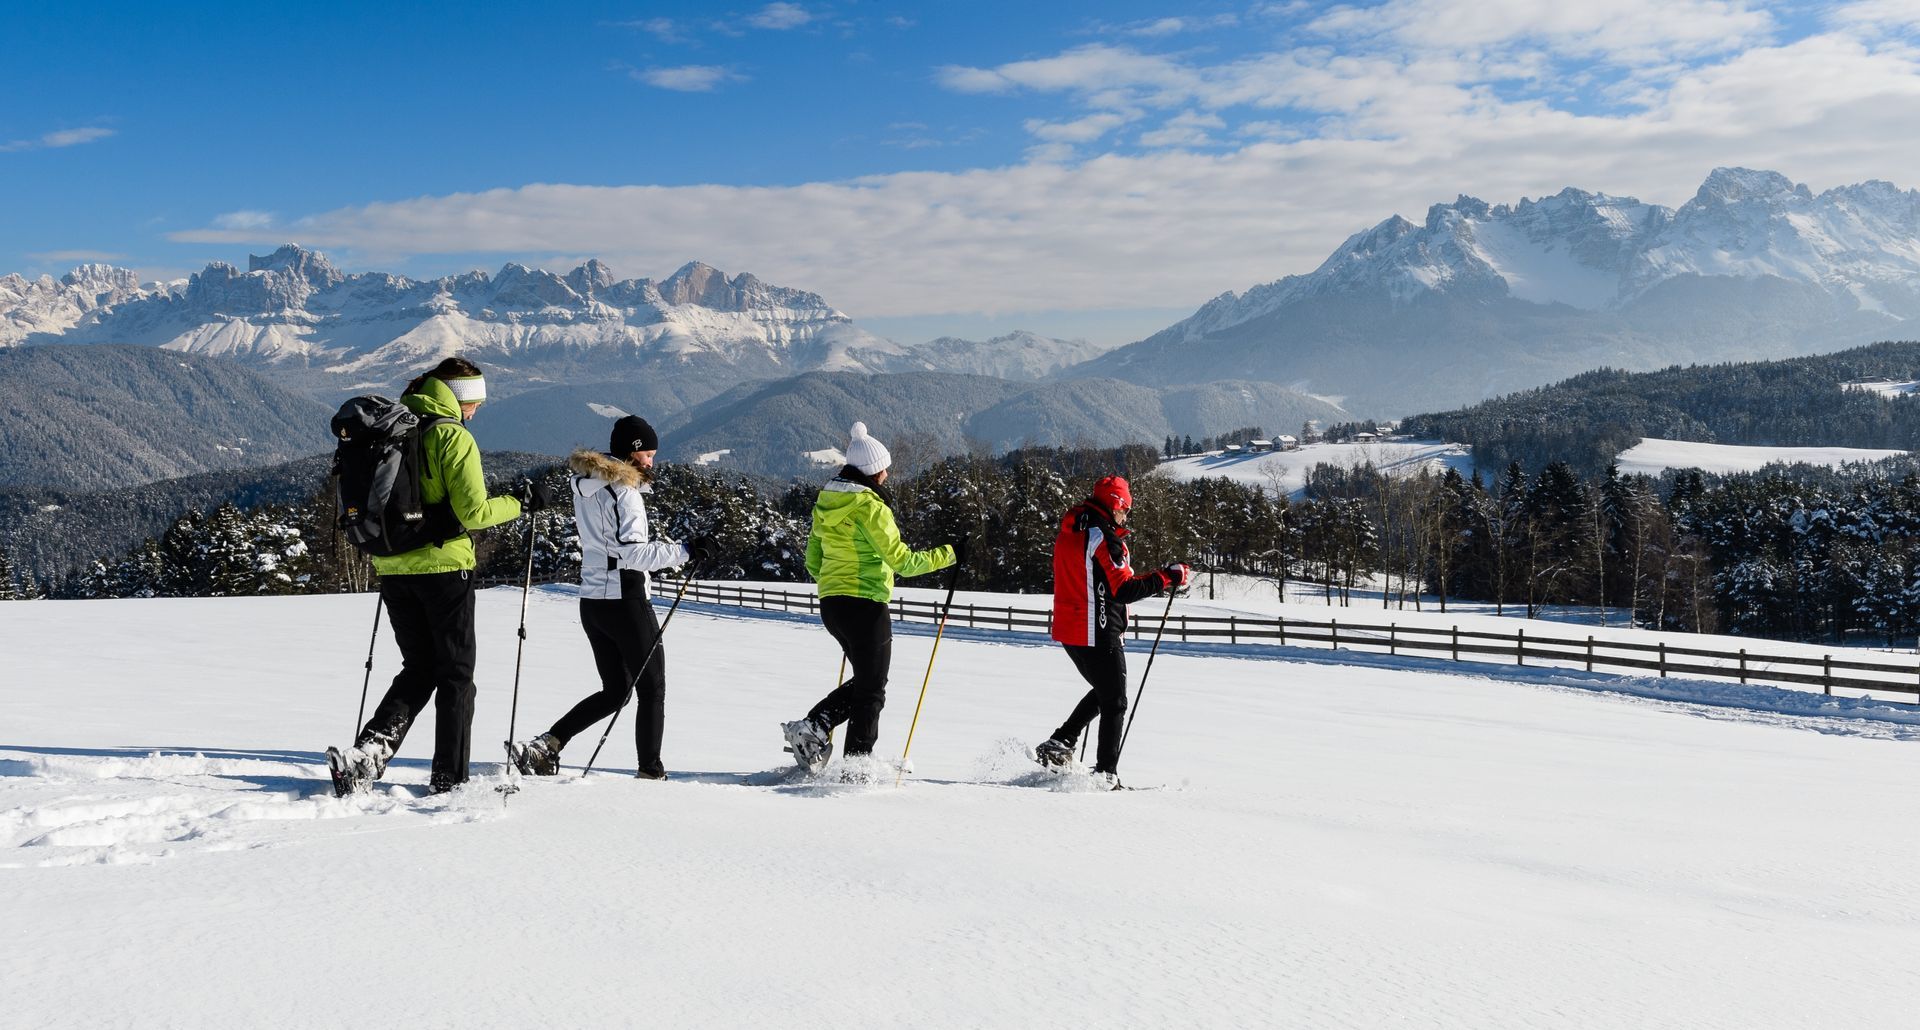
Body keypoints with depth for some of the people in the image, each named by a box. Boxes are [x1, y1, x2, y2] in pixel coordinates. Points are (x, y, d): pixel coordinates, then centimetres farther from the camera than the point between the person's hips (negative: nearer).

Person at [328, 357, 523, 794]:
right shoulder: (454, 437, -11)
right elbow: (473, 511, -16)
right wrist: (516, 505, -1)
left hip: (392, 569, 6)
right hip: (444, 566, -6)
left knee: (418, 669, 17)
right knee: (456, 674, 7)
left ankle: (371, 748, -3)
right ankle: (449, 777, 9)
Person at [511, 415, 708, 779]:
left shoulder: (584, 483, 12)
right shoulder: (623, 491, -15)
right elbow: (633, 553, -24)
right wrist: (685, 551, -26)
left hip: (591, 602, 8)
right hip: (625, 600, -8)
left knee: (615, 690, 17)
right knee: (652, 688, 5)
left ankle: (546, 744, 7)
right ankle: (650, 772, 5)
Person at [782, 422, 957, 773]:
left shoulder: (825, 502, 10)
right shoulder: (870, 506, -15)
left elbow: (812, 562, 16)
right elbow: (902, 561, -15)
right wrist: (949, 553, -7)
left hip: (830, 603, 8)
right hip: (865, 604, -8)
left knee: (864, 681, 20)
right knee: (871, 691, 4)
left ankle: (812, 728, 5)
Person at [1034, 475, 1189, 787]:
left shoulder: (1069, 533, 10)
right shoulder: (1104, 538, -18)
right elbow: (1124, 590, -22)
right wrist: (1167, 577, -16)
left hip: (1068, 629, 9)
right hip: (1099, 633, -9)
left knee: (1103, 692, 24)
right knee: (1114, 703, 4)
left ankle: (1060, 742, 17)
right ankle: (1106, 772, 6)